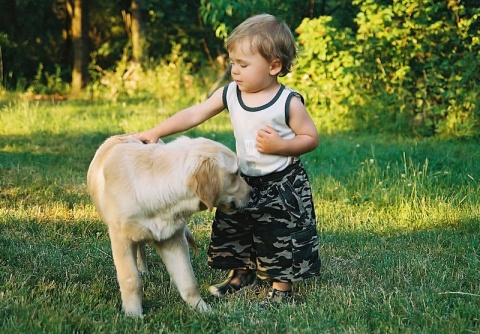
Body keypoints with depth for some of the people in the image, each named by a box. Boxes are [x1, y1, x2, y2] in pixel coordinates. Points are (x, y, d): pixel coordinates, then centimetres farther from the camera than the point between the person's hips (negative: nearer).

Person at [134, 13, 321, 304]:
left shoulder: (289, 103, -18)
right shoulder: (230, 94, -5)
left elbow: (311, 138, -10)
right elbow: (194, 114, -4)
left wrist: (280, 145, -26)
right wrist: (155, 133, -10)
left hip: (282, 185, -5)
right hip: (244, 182, 6)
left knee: (281, 237, 1)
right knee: (232, 229, 16)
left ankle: (282, 287, 20)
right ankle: (242, 273, 39)